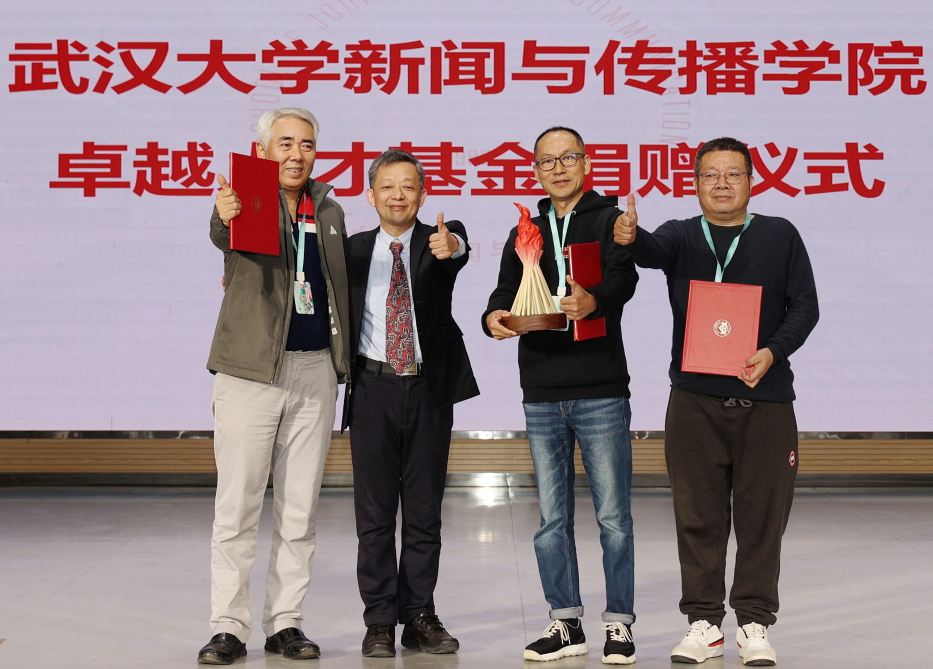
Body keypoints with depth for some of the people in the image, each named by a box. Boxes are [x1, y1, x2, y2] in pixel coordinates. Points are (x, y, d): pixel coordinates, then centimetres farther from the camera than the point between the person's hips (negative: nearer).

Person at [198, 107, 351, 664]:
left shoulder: (330, 212, 14)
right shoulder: (247, 201, -2)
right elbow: (223, 237, -26)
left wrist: (343, 360, 11)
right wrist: (224, 218, -49)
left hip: (316, 371, 4)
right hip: (252, 369, -4)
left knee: (300, 509, 8)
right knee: (238, 507, -1)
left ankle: (285, 622, 17)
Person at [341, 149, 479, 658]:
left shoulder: (437, 241, 2)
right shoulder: (353, 249, 7)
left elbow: (459, 248, -22)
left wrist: (450, 245, -45)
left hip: (429, 390, 0)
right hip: (373, 390, 1)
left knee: (424, 511, 7)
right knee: (374, 512, 3)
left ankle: (419, 617, 16)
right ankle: (379, 620, 11)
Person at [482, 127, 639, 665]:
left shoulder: (610, 221, 2)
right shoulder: (525, 233, 17)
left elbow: (623, 277, -16)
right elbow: (507, 292, 9)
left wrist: (593, 301, -38)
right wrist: (495, 317, -16)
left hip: (601, 392, -4)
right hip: (542, 395, 4)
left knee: (613, 515, 0)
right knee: (552, 518, 9)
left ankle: (620, 623, 10)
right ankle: (567, 624, 19)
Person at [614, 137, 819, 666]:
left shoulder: (780, 236, 9)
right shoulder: (681, 236, 10)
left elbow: (805, 304, 5)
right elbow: (655, 251, -13)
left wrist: (773, 351, -13)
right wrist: (631, 238, -37)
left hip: (766, 398, 0)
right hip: (694, 399, 1)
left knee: (763, 514, 2)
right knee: (698, 516, 4)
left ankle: (755, 622, 14)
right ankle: (705, 623, 15)